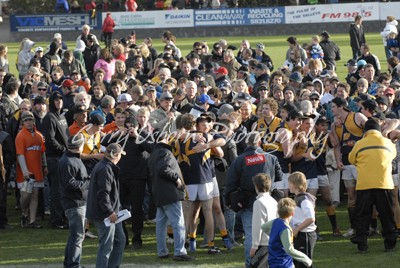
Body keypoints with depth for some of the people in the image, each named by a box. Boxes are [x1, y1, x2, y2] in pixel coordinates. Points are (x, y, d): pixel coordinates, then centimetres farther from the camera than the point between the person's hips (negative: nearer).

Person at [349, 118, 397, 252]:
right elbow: (393, 155, 23)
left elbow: (351, 159, 15)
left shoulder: (359, 144, 1)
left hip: (364, 185, -1)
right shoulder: (387, 143, 5)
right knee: (386, 215, 10)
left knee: (362, 215, 7)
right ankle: (390, 242, 10)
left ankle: (361, 243, 3)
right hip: (384, 184, 1)